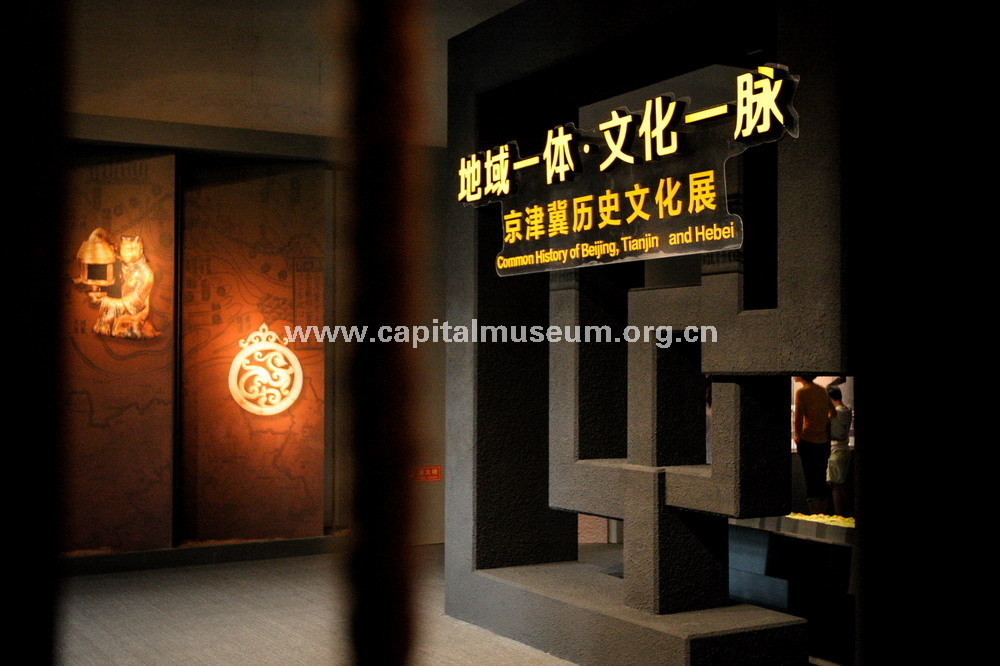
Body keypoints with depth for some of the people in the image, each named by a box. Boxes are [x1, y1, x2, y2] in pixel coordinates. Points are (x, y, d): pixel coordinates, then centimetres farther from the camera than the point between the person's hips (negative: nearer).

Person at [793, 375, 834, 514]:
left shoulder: (802, 392, -12)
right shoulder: (822, 390, 7)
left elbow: (799, 418, -15)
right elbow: (832, 412, 16)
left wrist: (797, 436, -1)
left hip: (808, 442, -6)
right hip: (824, 442, 6)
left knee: (811, 481, -1)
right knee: (821, 481, 14)